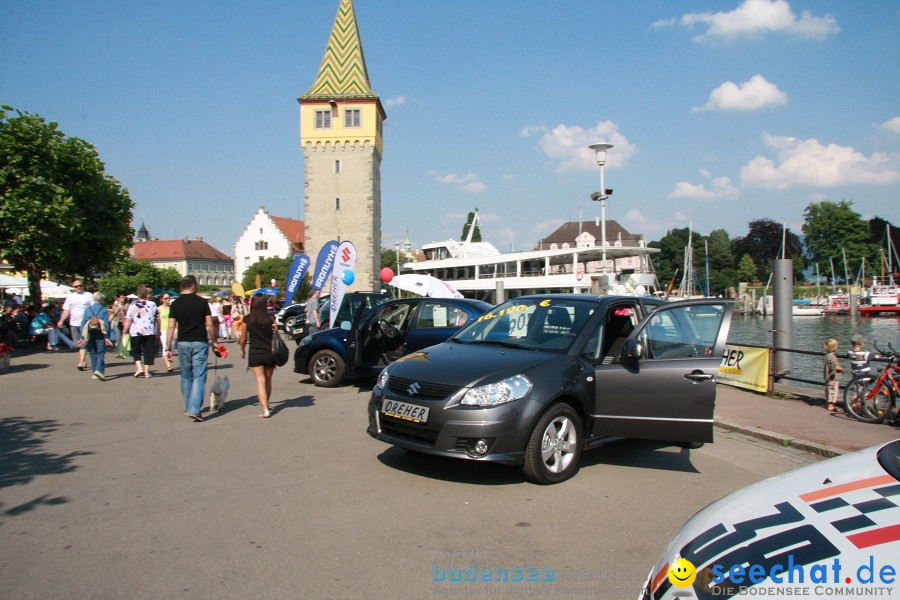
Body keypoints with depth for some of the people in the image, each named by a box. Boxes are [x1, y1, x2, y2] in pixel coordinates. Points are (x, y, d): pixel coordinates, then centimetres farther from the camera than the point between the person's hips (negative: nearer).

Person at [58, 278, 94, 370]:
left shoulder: (89, 295, 3)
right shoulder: (71, 297, 10)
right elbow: (66, 310, 8)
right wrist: (61, 321, -4)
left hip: (85, 323, -4)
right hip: (74, 324, 4)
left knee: (83, 344, -11)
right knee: (78, 344, 11)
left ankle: (81, 363, -14)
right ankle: (84, 361, 23)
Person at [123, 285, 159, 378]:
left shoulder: (132, 305, -2)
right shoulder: (152, 304, 3)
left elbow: (128, 320, -5)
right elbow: (157, 319, 7)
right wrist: (158, 330, 19)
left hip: (135, 332, -1)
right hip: (150, 332, 1)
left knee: (136, 351, 14)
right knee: (148, 351, 6)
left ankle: (139, 367, -4)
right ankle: (146, 372, 3)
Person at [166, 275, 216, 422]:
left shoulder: (175, 304, 1)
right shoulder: (202, 302, -3)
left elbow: (171, 327, -3)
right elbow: (209, 325, -4)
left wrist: (168, 348, 1)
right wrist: (214, 341, 8)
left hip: (183, 343, 2)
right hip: (200, 342, -2)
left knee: (186, 377, 16)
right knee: (199, 377, -3)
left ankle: (189, 407, 26)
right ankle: (194, 409, -13)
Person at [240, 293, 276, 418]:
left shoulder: (247, 320, -5)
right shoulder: (271, 319, -4)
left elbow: (243, 338, 3)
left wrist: (242, 350, 21)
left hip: (255, 354, -2)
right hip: (269, 354, 2)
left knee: (260, 381, -3)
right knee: (268, 380, 18)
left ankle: (265, 410, -13)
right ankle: (266, 404, 35)